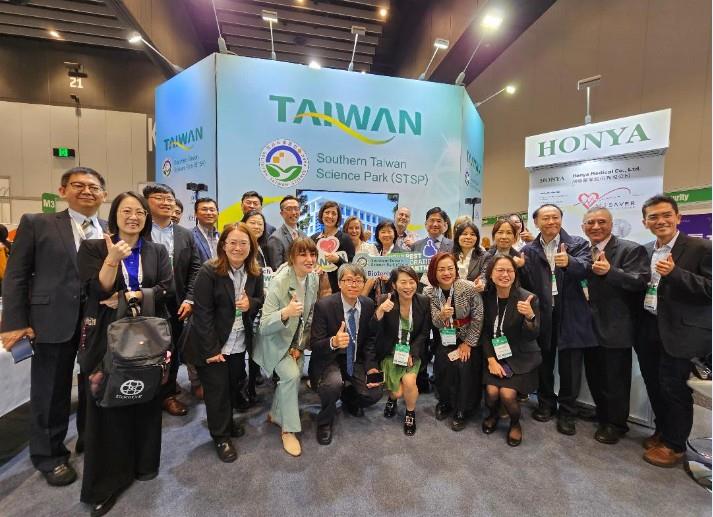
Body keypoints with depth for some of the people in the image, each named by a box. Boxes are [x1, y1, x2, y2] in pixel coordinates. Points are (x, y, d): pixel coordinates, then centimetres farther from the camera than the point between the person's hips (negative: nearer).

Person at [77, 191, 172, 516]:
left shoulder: (158, 251, 7)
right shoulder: (93, 248, 1)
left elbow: (167, 289, -3)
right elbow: (97, 291, -10)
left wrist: (130, 296, -12)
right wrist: (112, 259, -23)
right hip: (108, 337, -2)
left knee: (147, 401, 11)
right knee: (110, 404, 4)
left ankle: (145, 463, 31)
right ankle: (108, 479, 22)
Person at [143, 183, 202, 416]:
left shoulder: (186, 235, 8)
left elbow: (194, 269, 4)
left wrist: (189, 299, -4)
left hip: (175, 303, 4)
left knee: (172, 350, 14)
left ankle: (167, 393, 33)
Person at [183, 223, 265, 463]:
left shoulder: (255, 272, -4)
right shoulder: (209, 271, -19)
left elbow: (260, 300, 8)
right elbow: (202, 312, -19)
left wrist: (251, 304, -17)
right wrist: (211, 349, -19)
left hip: (239, 343, 5)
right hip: (213, 343, -4)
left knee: (235, 383, 18)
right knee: (217, 388, 9)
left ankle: (227, 420, 45)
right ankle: (221, 436, 30)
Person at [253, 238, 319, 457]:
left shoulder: (314, 279, -11)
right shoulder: (280, 282, -30)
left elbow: (310, 316, 1)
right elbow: (264, 326, -30)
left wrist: (300, 346, -1)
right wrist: (285, 313, -49)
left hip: (297, 340, 6)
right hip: (276, 340, -6)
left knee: (293, 377, 10)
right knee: (291, 374, -22)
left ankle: (276, 414, 38)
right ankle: (289, 430, -1)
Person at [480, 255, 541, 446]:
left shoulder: (528, 298, -15)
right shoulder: (486, 297, -6)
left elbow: (531, 337, -17)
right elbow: (484, 331, 1)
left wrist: (530, 316, -37)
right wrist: (491, 359, -9)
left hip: (521, 357, -2)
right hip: (494, 355, 2)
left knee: (507, 393, -18)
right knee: (491, 390, -16)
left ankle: (515, 423, 17)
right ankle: (493, 414, 21)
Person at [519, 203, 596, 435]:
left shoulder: (578, 244, 1)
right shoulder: (528, 250, 4)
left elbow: (585, 269, -18)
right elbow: (524, 284, -2)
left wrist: (569, 262, -37)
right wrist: (519, 268, -21)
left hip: (570, 314, -1)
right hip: (541, 314, 2)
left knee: (570, 367, 8)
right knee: (544, 363, 15)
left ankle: (567, 412, 27)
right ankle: (546, 403, 35)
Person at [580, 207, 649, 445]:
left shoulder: (631, 250, -11)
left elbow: (641, 282, -19)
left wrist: (610, 271, -32)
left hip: (616, 329, -5)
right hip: (590, 327, 6)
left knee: (615, 379, 9)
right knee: (595, 376, 18)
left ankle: (616, 424, 29)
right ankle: (603, 416, 38)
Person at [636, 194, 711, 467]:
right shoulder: (645, 251, 9)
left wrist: (674, 272, -25)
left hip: (679, 331, -5)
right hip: (648, 329, 5)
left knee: (673, 387, 5)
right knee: (654, 384, 16)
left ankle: (674, 444, 23)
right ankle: (662, 430, 36)